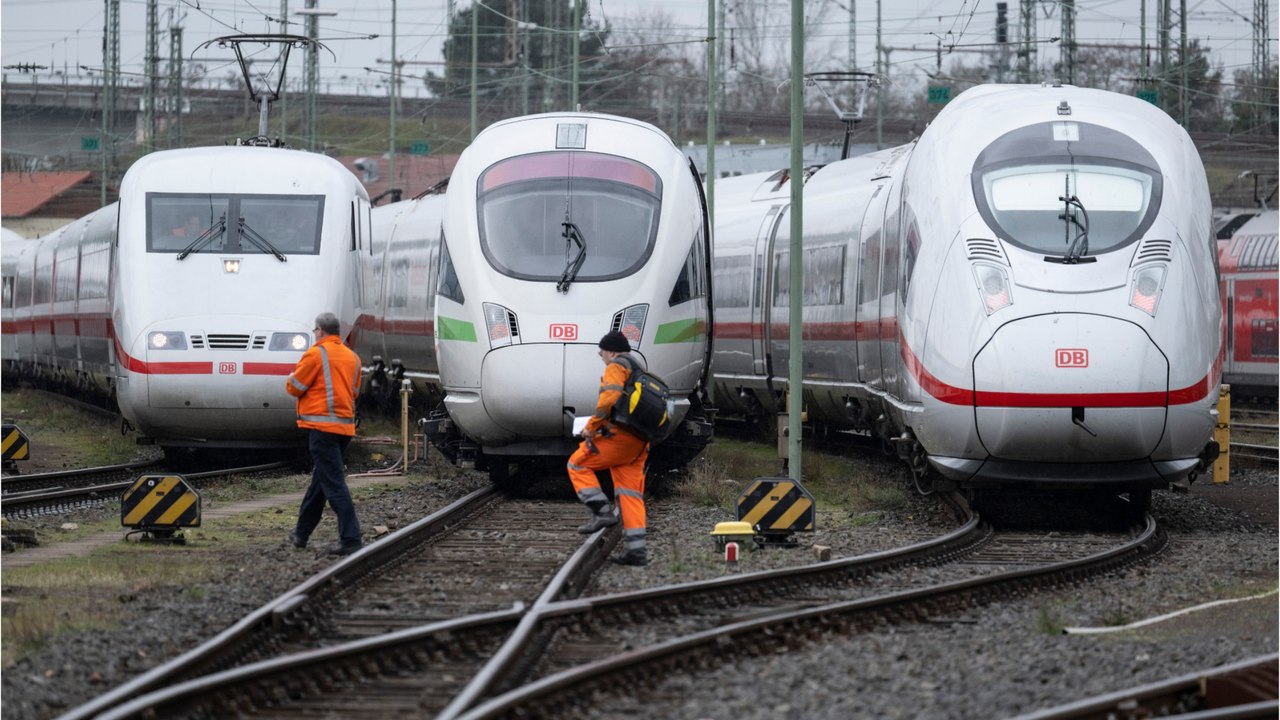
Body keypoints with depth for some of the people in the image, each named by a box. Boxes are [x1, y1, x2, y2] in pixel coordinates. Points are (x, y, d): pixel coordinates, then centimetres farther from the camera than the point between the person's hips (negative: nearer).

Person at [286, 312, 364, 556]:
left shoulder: (316, 354, -8)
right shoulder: (352, 357, 13)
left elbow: (295, 387, -4)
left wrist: (292, 378, 18)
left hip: (322, 425, -8)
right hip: (345, 425, 8)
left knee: (333, 483, -10)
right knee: (319, 481, 18)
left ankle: (350, 538, -18)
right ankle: (301, 533, 29)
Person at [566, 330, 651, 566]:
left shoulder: (617, 367, -4)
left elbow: (610, 397, -21)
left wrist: (592, 427, -13)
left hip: (620, 437, -9)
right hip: (639, 444, 9)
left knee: (578, 464, 6)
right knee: (630, 495, 6)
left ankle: (602, 512, -6)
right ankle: (636, 549, -1)